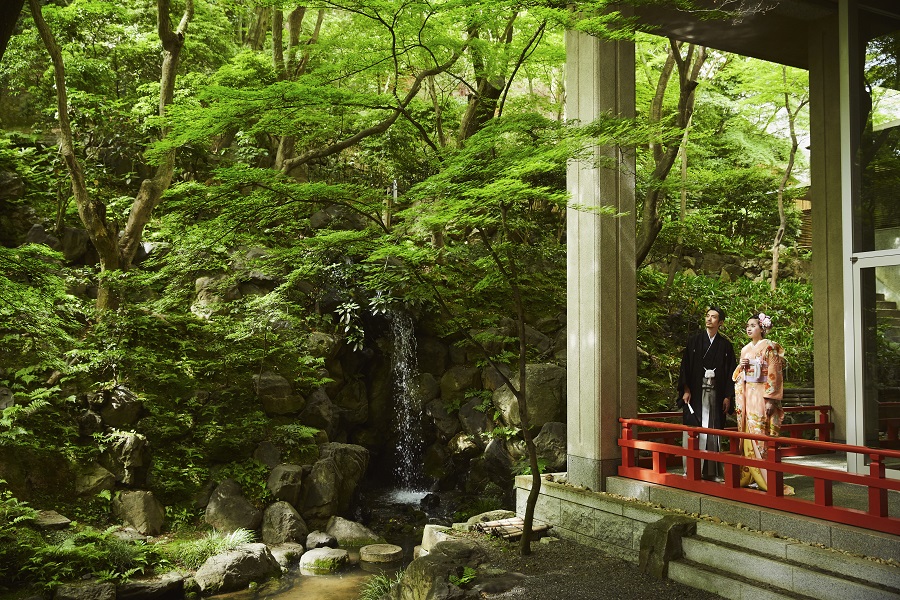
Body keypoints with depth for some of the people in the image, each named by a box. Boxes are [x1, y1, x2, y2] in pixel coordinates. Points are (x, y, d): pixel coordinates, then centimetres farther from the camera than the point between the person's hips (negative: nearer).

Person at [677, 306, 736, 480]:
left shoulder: (725, 345, 7)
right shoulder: (694, 340, 4)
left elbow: (730, 371, 8)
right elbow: (685, 366, 2)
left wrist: (727, 396, 2)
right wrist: (686, 390, -6)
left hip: (716, 394, 1)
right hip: (695, 393, -1)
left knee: (713, 432, 3)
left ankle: (712, 470, 10)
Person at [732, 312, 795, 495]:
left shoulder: (769, 347, -4)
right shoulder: (745, 349, 16)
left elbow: (774, 374, -10)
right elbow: (738, 376, 21)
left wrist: (770, 399, -16)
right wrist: (741, 365, -1)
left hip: (762, 395, -6)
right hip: (746, 396, 6)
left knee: (761, 434, -9)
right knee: (748, 432, 4)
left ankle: (766, 476, -5)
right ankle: (750, 475, 9)